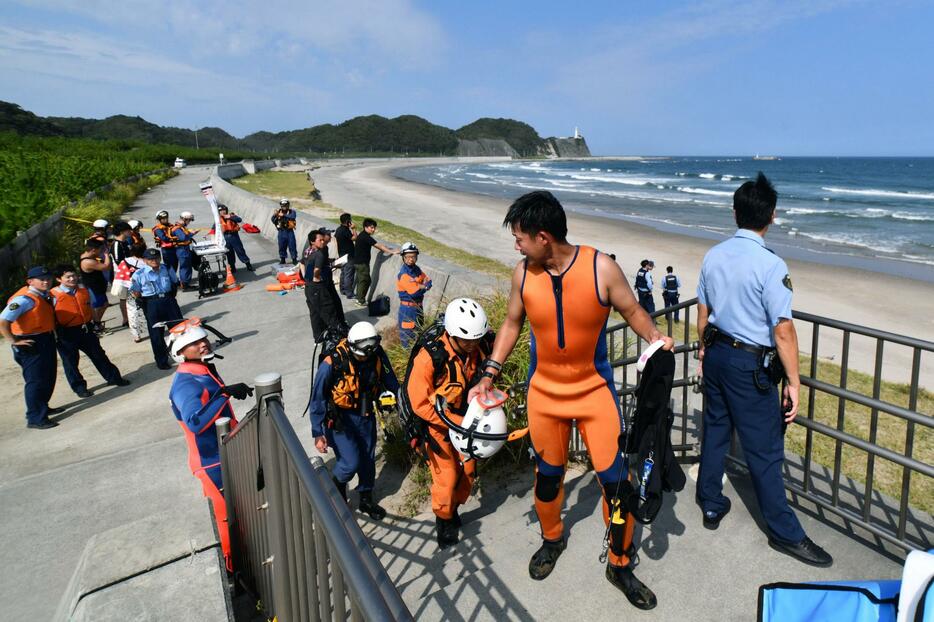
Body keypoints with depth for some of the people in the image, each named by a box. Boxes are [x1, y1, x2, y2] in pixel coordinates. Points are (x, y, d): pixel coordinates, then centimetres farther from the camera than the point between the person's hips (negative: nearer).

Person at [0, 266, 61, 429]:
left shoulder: (46, 295, 7)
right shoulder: (24, 299, -21)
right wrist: (14, 341, -23)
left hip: (46, 340, 9)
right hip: (31, 343, -9)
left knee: (49, 377, 21)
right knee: (36, 380, -4)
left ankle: (42, 408, 38)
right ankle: (35, 419, 5)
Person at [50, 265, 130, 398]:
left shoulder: (84, 290, 3)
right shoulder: (54, 295, -16)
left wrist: (93, 322, 15)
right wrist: (55, 335, -12)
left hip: (86, 329, 5)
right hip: (66, 334, -5)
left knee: (98, 355, 16)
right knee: (70, 362, 9)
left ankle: (113, 378, 28)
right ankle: (79, 387, 22)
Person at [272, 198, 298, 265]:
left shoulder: (292, 211, -2)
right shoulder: (278, 212, 6)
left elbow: (292, 217, -23)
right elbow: (273, 220, -1)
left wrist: (284, 215, -31)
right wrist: (275, 215, -21)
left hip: (289, 232, -3)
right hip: (281, 232, 3)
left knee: (292, 245, -1)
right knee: (282, 246, 9)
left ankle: (294, 259, 9)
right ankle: (282, 259, 23)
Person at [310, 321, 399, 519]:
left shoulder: (377, 355, -18)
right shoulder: (332, 364, -29)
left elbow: (391, 382, 0)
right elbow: (317, 399, -18)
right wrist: (318, 434, -14)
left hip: (365, 415, 4)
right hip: (339, 419, -4)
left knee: (368, 459, 14)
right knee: (351, 462, -8)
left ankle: (366, 499, 38)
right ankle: (337, 487, 26)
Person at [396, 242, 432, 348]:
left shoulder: (416, 269, 5)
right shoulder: (403, 274, -22)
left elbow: (428, 282, 3)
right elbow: (415, 292, -27)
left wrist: (420, 286, -17)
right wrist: (423, 287, -9)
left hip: (418, 306, 9)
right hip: (408, 307, -9)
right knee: (407, 333, 2)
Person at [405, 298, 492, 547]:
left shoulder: (480, 347, -18)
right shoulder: (430, 358, -33)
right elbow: (420, 404, -25)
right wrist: (458, 423, -26)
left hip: (465, 419, 5)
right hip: (437, 423, -4)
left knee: (468, 470, 14)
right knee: (447, 476, 1)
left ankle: (455, 508, 42)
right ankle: (443, 520, 29)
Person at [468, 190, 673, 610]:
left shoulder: (601, 268, -18)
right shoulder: (523, 274, -9)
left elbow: (632, 311, -4)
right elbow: (512, 324, 5)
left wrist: (655, 338, -24)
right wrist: (489, 374, 0)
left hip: (594, 389, -2)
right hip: (543, 393, 2)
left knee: (616, 480, 1)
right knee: (548, 475, 18)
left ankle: (620, 564, 26)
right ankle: (552, 539, 46)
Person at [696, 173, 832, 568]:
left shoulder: (713, 256, 0)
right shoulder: (770, 265, -20)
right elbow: (783, 332, -20)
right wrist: (794, 382, -11)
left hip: (716, 354, 7)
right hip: (750, 366, -6)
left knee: (715, 430, 19)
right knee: (764, 450, 4)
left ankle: (711, 505, 33)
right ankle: (785, 533, 20)